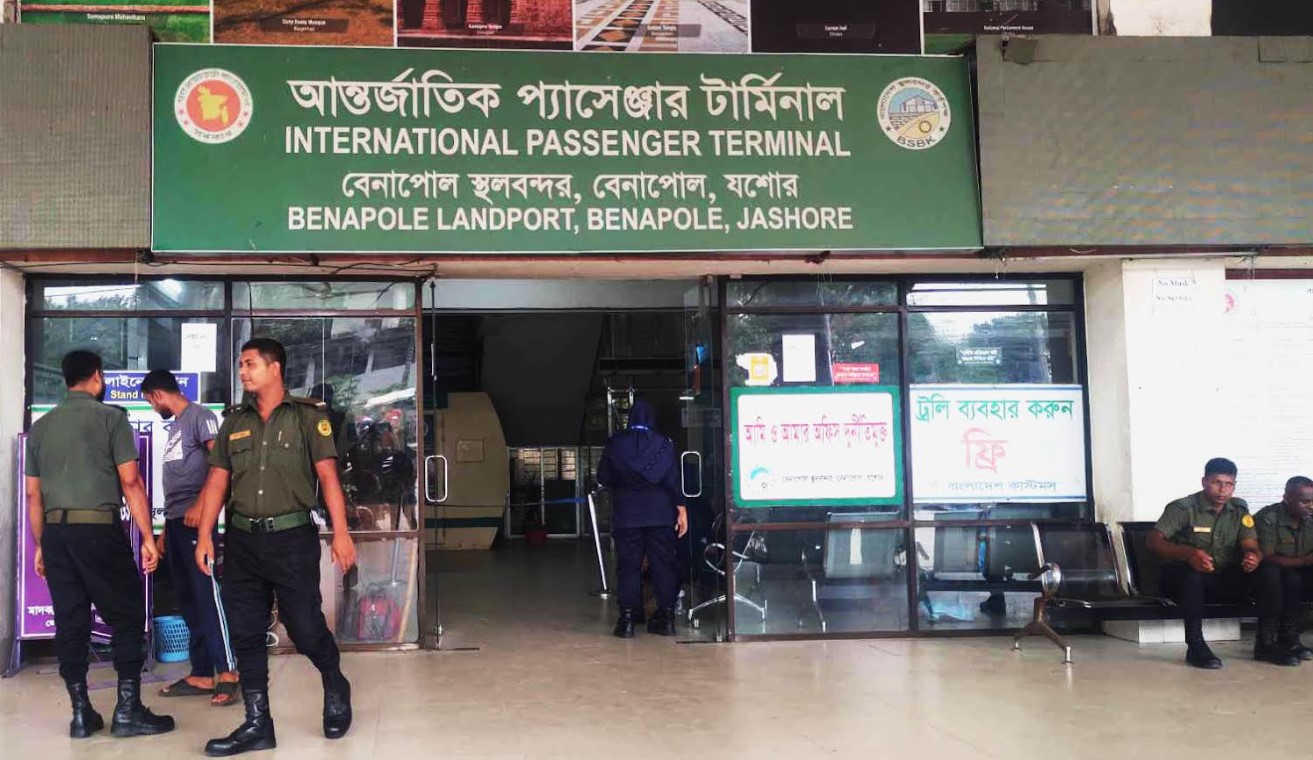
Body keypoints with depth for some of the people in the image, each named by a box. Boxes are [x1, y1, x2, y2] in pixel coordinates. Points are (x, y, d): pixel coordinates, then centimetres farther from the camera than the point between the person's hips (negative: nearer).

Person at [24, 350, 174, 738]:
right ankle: (128, 710, 1)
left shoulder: (40, 426, 14)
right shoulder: (111, 417, -1)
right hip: (99, 529, -5)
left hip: (55, 532, 5)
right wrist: (148, 537, -5)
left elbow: (33, 494, 14)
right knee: (126, 615, 3)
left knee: (70, 621, 8)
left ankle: (81, 713, 10)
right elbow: (130, 482, -7)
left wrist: (40, 545, 20)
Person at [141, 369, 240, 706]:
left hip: (196, 519, -9)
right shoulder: (175, 426, 23)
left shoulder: (199, 416, -3)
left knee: (206, 594, -12)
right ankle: (201, 675, 10)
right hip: (176, 522, 9)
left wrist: (201, 505, -23)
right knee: (187, 598, 7)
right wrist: (165, 530, 22)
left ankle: (228, 673, -12)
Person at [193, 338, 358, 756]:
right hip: (243, 540, 5)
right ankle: (257, 724, 13)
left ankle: (336, 690, 29)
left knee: (306, 628, 0)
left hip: (292, 538, -4)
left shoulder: (308, 416, -2)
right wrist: (204, 536, 4)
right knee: (245, 634, 4)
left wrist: (341, 533, -15)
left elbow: (328, 475, -7)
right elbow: (217, 480, 11)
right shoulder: (234, 421, 10)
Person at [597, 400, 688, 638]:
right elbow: (673, 479, -5)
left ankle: (627, 619, -2)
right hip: (660, 511, 0)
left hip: (626, 513, 0)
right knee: (662, 563, 5)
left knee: (628, 565, 2)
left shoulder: (615, 444, 1)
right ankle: (667, 617, 5)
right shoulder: (663, 444, -1)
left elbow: (603, 478, 6)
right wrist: (681, 509, -2)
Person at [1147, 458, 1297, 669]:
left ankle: (1266, 643, -15)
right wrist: (1189, 553, -41)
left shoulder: (1239, 510, 5)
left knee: (1267, 575, -21)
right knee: (1190, 572, -39)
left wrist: (1254, 558, -31)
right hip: (1188, 579, -4)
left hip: (1227, 581, 4)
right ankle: (1195, 646, -34)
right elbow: (1154, 541, -22)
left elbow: (1252, 547, -4)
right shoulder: (1183, 508, -10)